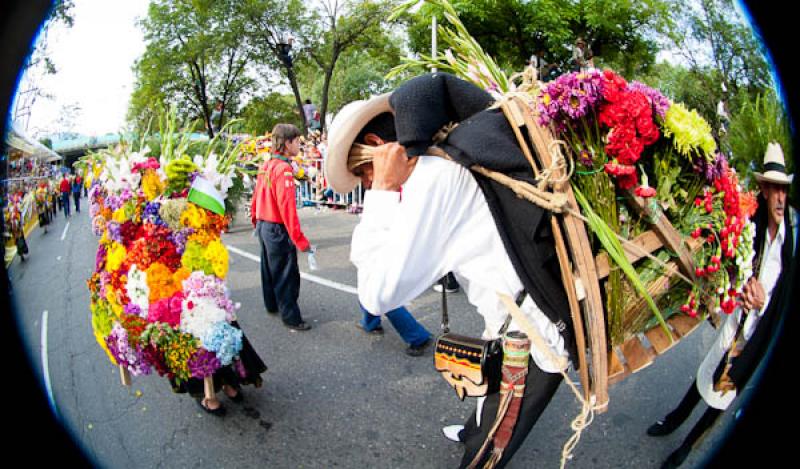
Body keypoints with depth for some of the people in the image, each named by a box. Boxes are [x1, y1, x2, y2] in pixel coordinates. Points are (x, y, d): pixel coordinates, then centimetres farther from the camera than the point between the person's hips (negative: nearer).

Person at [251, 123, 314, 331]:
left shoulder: (266, 165, 6)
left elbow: (256, 196, 13)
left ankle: (272, 305, 39)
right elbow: (287, 207, -26)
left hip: (263, 226, 10)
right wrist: (299, 239, -25)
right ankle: (291, 318, 7)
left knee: (270, 267, 23)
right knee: (287, 275, -1)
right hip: (278, 229, -9)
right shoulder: (283, 169, -21)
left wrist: (256, 220, 26)